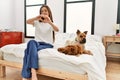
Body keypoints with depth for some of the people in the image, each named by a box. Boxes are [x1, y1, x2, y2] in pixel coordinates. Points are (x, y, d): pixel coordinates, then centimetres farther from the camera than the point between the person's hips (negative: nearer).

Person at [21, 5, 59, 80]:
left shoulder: (51, 24, 8)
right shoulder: (37, 22, 15)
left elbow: (57, 29, -16)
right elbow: (27, 21, -6)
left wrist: (49, 22, -35)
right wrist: (36, 18, -26)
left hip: (47, 45, -2)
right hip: (37, 43, 2)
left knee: (30, 49, -31)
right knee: (32, 42, -35)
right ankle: (33, 73, -44)